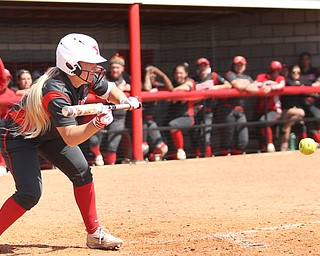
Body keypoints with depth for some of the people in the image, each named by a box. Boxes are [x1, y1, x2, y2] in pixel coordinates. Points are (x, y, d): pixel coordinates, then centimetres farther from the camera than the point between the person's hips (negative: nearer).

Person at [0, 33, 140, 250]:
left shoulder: (88, 78, -14)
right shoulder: (55, 92, -38)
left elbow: (109, 90, 8)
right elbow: (70, 138, -44)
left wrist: (124, 100, -13)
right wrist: (97, 124, -58)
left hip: (49, 133, 8)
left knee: (82, 173, 3)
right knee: (30, 193, -21)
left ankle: (94, 234, 13)